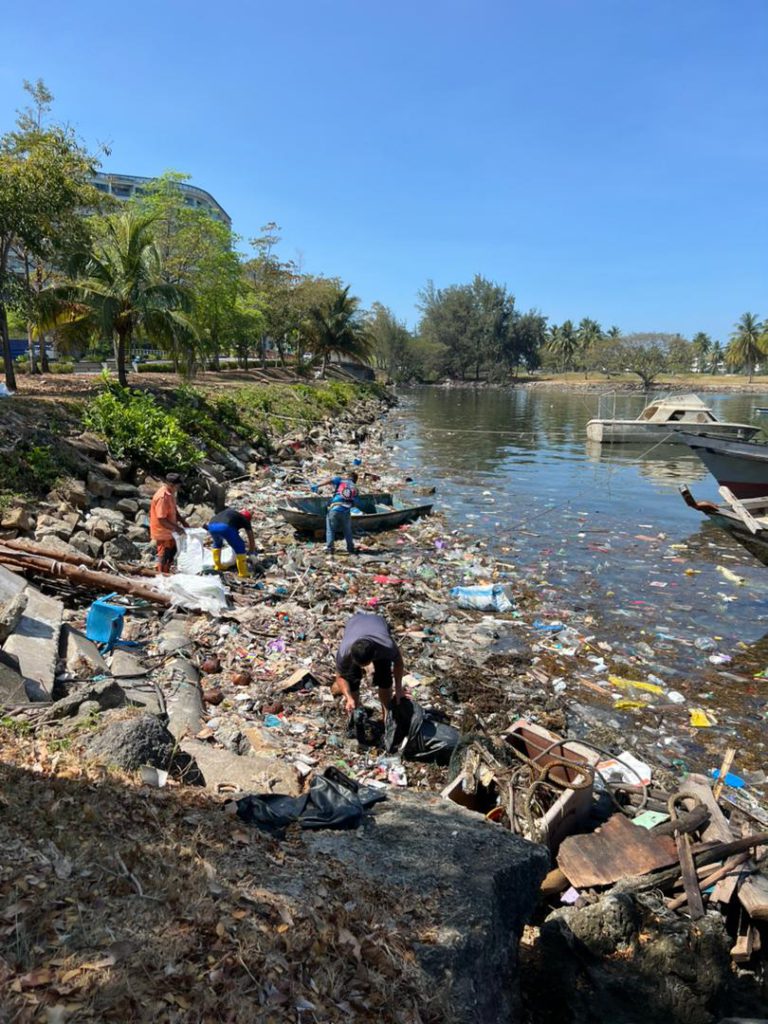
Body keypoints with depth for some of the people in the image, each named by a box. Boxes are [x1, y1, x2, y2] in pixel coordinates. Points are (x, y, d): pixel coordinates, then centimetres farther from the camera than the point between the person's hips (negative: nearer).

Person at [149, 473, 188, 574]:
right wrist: (176, 528, -26)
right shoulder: (162, 497, -28)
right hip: (162, 532, -10)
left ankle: (167, 574, 35)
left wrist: (183, 521, 2)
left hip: (169, 531, 10)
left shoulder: (170, 494, 2)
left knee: (172, 553, 21)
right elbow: (161, 520, -28)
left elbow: (174, 510, 14)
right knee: (164, 556, 3)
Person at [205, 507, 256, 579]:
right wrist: (251, 551, 48)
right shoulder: (244, 519, 27)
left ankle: (217, 567, 39)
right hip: (225, 527, -5)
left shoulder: (229, 511, 39)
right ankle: (243, 573, 13)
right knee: (240, 547, 14)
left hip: (212, 525, 5)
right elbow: (251, 538, 33)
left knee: (217, 544, 36)